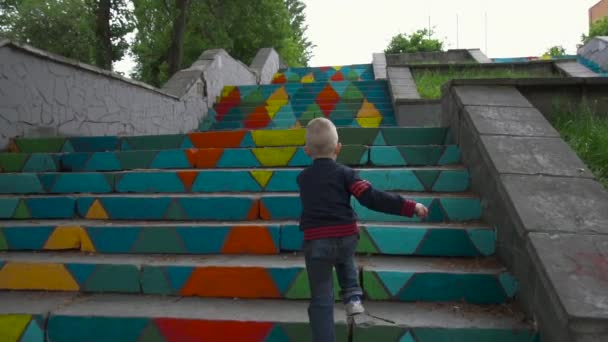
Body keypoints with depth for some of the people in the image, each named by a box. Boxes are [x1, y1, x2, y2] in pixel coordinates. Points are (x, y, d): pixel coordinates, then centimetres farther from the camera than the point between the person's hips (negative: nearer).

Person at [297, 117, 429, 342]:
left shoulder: (302, 178, 8)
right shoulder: (344, 173, -1)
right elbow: (372, 198, -13)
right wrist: (410, 207, -11)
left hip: (316, 242, 0)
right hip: (347, 238, 0)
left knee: (321, 301, 6)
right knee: (345, 262, 37)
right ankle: (353, 297, 21)